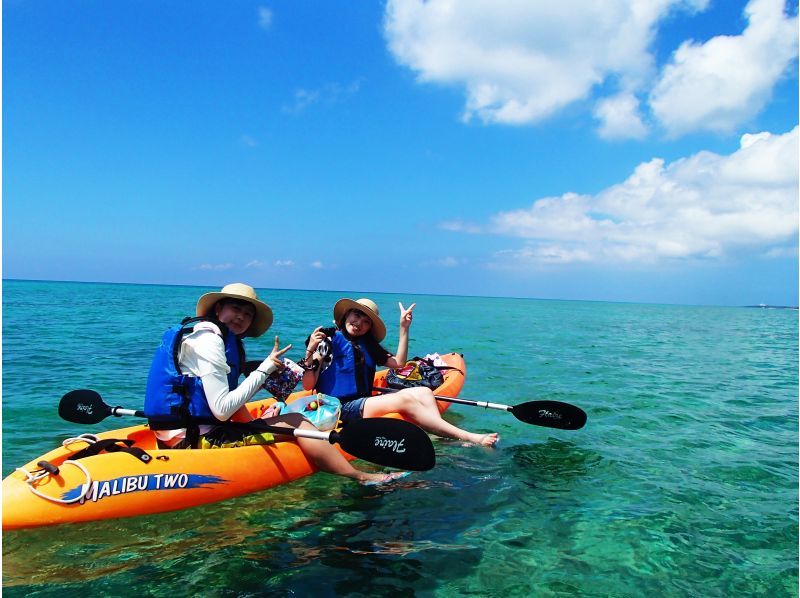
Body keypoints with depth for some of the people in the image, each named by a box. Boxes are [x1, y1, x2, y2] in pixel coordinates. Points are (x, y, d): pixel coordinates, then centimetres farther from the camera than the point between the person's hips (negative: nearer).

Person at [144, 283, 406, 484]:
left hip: (183, 435, 10)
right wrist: (264, 369, -15)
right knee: (296, 424, -8)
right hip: (196, 440, -10)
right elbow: (222, 410, -21)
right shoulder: (208, 339, -14)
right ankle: (361, 478, 0)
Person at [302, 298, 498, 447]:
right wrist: (310, 353, -25)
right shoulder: (328, 338, -3)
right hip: (342, 408, -8)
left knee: (423, 392, -11)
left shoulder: (367, 344, 18)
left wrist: (404, 328, 13)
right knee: (405, 398, -26)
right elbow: (307, 385, -8)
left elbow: (398, 362, 18)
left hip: (365, 402, 8)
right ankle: (468, 437, -29)